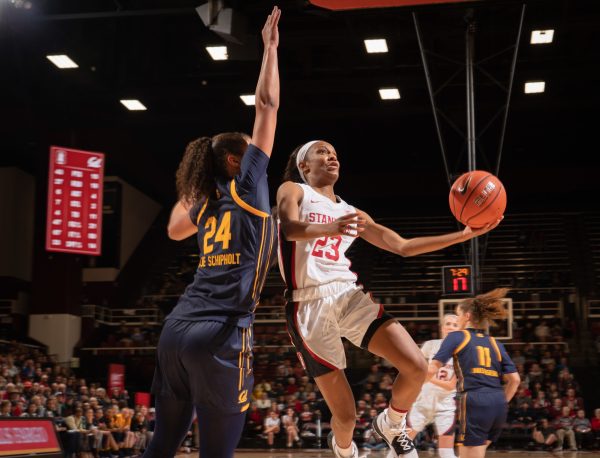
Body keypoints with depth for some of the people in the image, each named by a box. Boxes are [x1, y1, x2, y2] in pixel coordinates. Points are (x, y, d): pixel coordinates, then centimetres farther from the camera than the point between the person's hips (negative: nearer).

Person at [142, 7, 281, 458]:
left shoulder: (208, 201, 17)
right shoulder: (247, 187, 0)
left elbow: (175, 230, 41)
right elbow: (267, 104, 1)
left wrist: (192, 188, 39)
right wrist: (270, 45, 8)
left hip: (177, 328, 7)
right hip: (220, 335, -7)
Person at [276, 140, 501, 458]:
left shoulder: (351, 212, 21)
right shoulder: (292, 190, 6)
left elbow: (402, 246, 18)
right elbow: (290, 228, -17)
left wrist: (463, 235, 10)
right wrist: (331, 228, -39)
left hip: (350, 297, 5)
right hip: (309, 305, -4)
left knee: (416, 367, -14)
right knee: (346, 415, -2)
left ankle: (391, 425, 17)